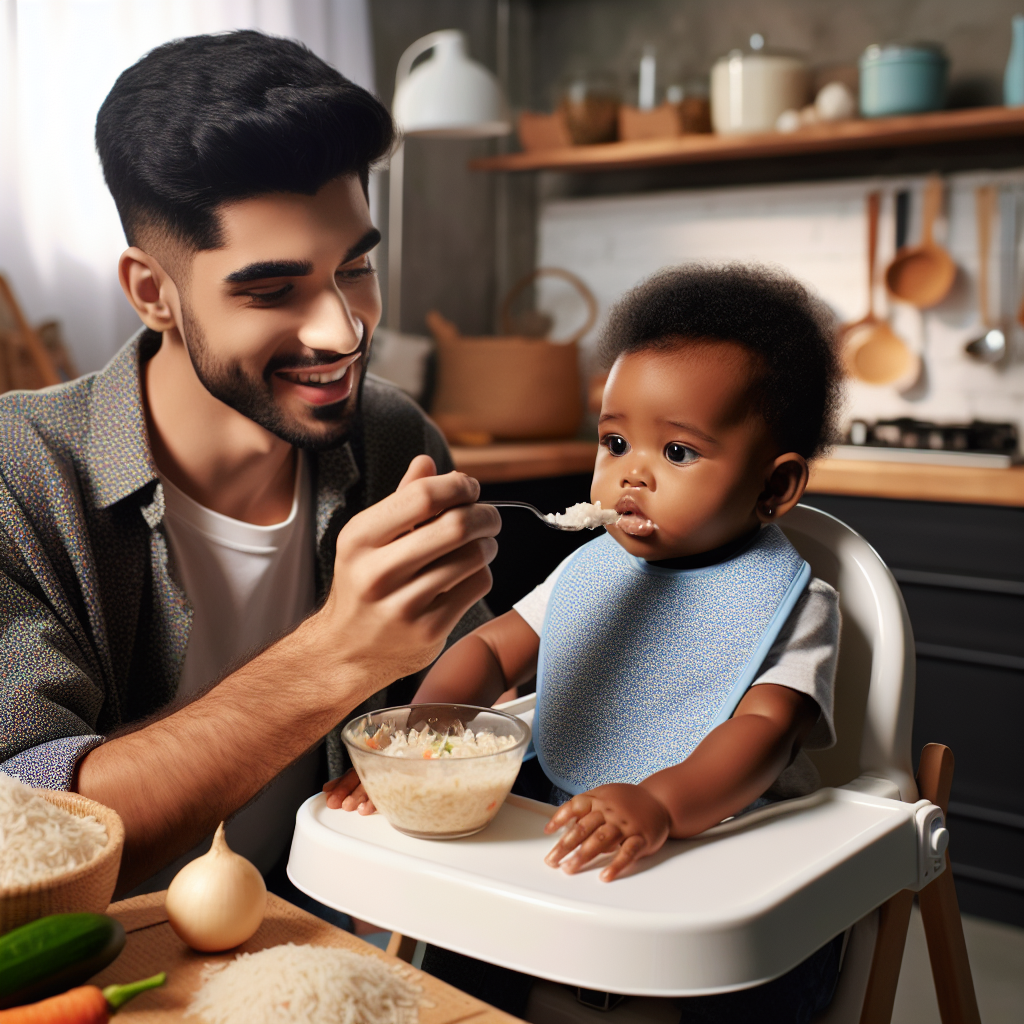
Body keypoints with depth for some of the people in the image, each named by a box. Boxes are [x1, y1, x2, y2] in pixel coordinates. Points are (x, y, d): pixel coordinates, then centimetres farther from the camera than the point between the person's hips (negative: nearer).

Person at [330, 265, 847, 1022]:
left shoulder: (791, 604, -9)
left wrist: (662, 802, -42)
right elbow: (493, 649, 9)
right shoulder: (590, 572, 7)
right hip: (572, 840, 4)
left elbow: (763, 731, -22)